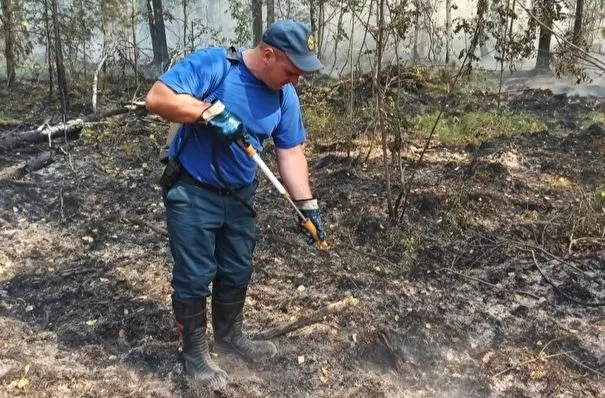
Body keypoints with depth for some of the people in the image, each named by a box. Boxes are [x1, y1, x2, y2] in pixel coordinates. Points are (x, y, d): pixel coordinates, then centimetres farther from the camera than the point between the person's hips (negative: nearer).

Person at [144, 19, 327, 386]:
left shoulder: (285, 95, -1)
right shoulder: (213, 65, -19)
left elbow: (291, 153, 2)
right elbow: (157, 98, -25)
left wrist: (307, 205, -3)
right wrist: (211, 112, -32)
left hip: (240, 196, 6)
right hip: (192, 194, -6)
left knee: (238, 272, 18)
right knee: (195, 277, 4)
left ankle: (230, 335, 41)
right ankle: (195, 351, 24)